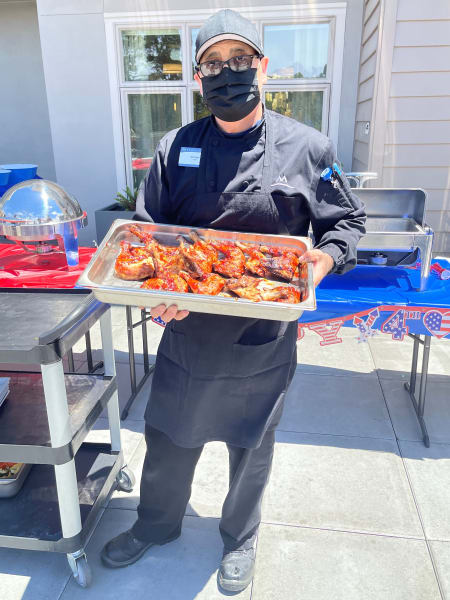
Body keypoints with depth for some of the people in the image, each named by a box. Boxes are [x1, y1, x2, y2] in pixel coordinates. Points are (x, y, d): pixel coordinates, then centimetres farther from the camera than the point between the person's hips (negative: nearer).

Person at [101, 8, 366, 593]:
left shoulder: (308, 148, -5)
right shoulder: (175, 148, -1)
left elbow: (347, 222, 3)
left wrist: (324, 258, -18)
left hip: (263, 341, -1)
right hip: (187, 331, 2)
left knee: (251, 448, 18)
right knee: (168, 439, 19)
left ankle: (240, 539, 49)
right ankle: (157, 525, 50)